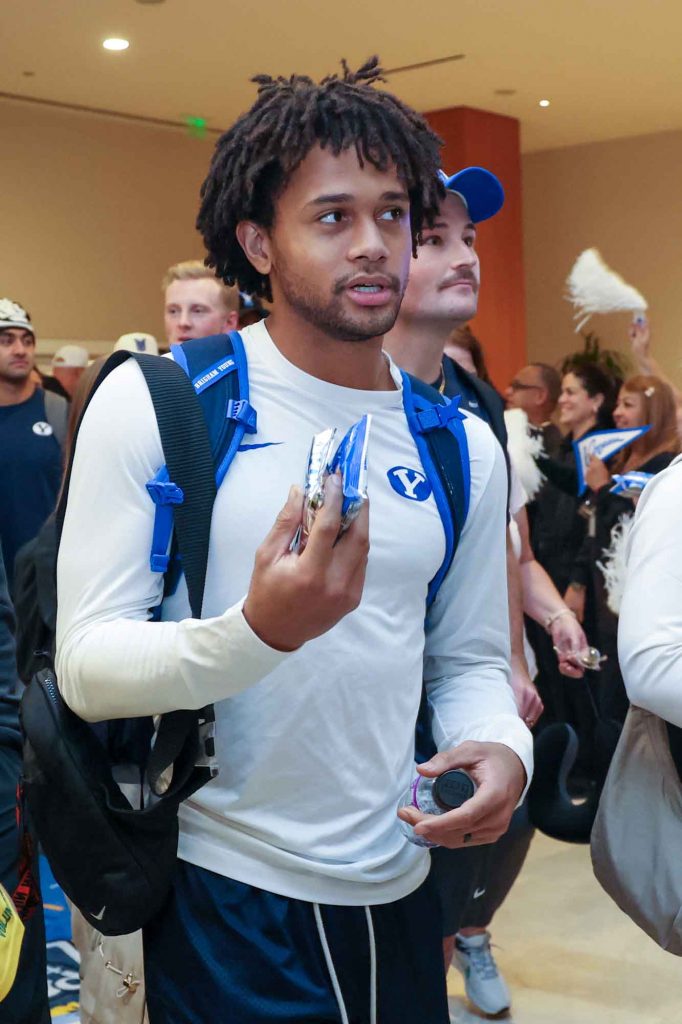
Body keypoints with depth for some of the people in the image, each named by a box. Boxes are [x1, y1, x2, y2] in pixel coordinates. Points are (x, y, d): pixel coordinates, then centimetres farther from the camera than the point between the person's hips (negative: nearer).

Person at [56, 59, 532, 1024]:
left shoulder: (464, 446, 3)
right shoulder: (152, 404, -11)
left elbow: (468, 658, 10)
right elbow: (86, 665, -15)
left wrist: (501, 746, -13)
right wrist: (261, 631, -33)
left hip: (397, 892, 5)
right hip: (222, 902, -4)